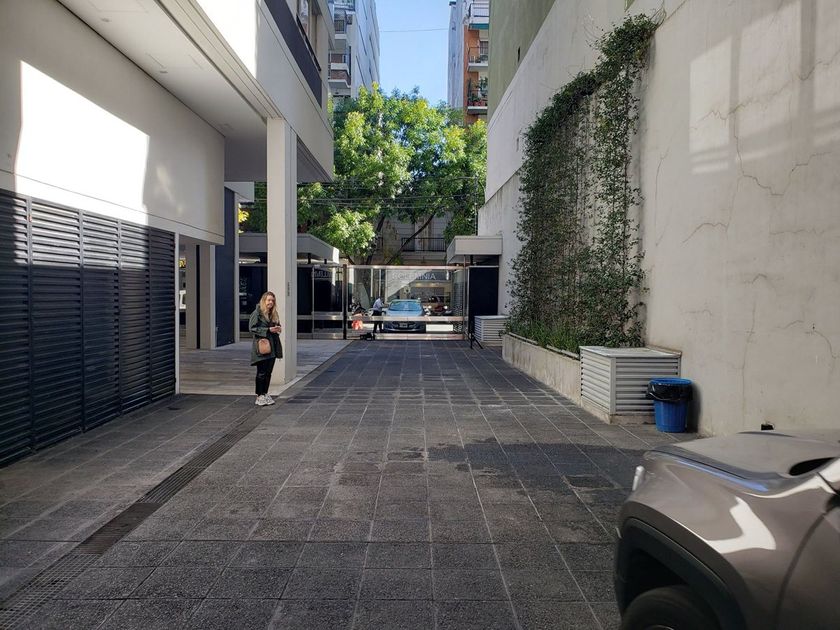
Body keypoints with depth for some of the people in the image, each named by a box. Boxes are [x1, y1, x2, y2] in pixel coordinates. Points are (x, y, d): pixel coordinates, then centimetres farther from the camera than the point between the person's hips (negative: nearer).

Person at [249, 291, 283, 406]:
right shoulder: (257, 312, -7)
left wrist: (278, 328, 0)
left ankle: (265, 394, 19)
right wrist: (268, 330, -17)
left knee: (269, 372, 10)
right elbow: (252, 328, -12)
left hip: (272, 347, 7)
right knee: (261, 372, -3)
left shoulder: (274, 314, 13)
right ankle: (259, 396, 4)